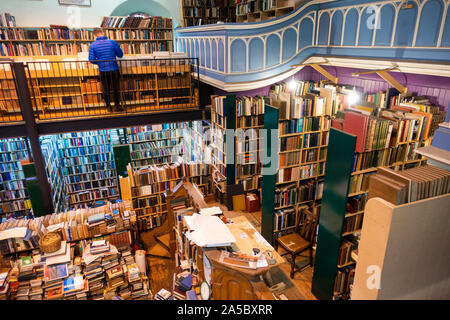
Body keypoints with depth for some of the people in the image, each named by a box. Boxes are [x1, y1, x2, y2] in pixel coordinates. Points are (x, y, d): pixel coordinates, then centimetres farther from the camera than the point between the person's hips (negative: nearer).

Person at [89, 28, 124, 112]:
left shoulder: (92, 45, -5)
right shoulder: (112, 42, -6)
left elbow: (91, 60, -6)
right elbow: (120, 55, 0)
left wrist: (99, 62, 14)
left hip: (103, 71, 1)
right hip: (114, 69, 0)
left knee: (106, 89, 14)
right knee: (116, 88, 14)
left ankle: (109, 107, 20)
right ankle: (117, 106, 21)